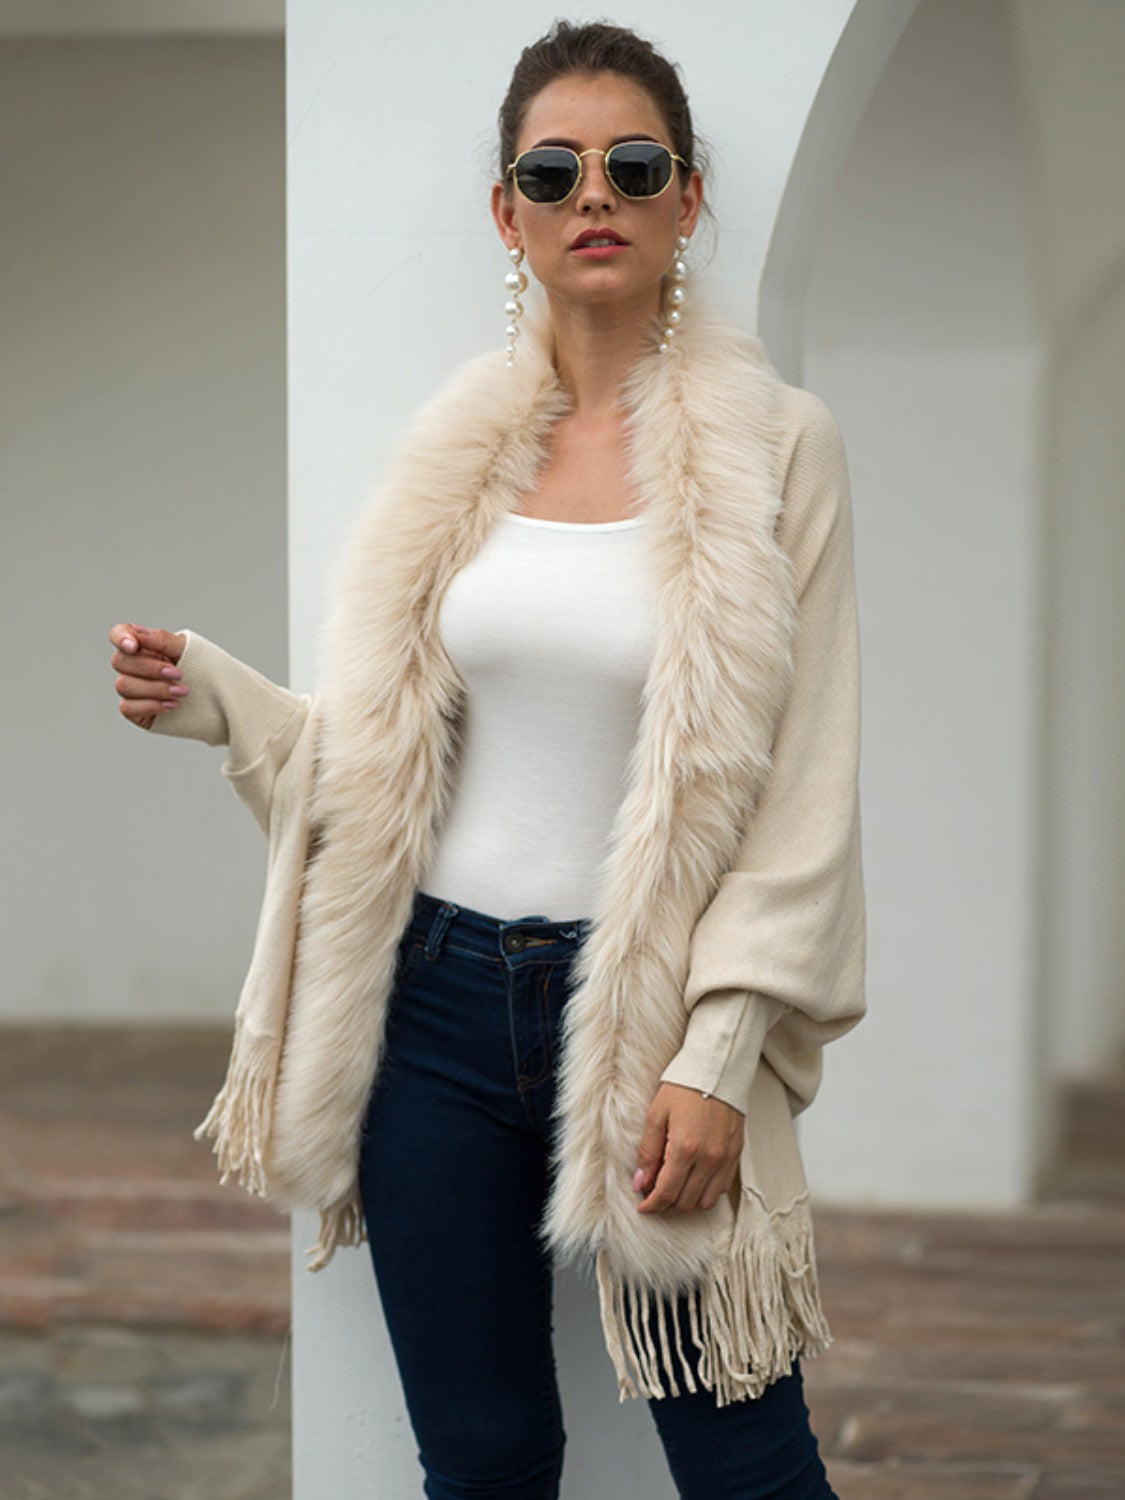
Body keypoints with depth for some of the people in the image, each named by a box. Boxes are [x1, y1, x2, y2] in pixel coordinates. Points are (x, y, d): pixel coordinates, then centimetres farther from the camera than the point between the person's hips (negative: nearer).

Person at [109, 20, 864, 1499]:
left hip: (645, 1016, -3)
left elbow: (806, 793, -6)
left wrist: (718, 1058, -12)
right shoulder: (460, 447, 7)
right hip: (439, 998, 3)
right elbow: (386, 752, 12)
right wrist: (214, 696, -3)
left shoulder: (779, 445, -3)